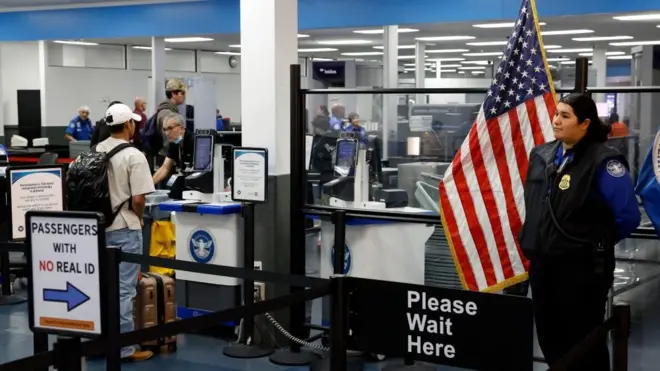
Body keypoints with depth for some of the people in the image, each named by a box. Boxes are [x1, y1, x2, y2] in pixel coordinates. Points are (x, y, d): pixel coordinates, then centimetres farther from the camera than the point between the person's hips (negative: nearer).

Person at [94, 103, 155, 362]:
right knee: (123, 290, -2)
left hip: (99, 226, 7)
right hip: (124, 229, -7)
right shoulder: (134, 156, -16)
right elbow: (138, 199, -19)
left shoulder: (95, 152, 5)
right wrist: (139, 217, 0)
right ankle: (123, 348, 3)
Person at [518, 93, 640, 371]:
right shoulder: (541, 155, 6)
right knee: (548, 335, 19)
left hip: (582, 267, -7)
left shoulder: (603, 161, -17)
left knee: (583, 340, 6)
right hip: (542, 262, 7)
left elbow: (628, 216, -17)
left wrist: (596, 242, -3)